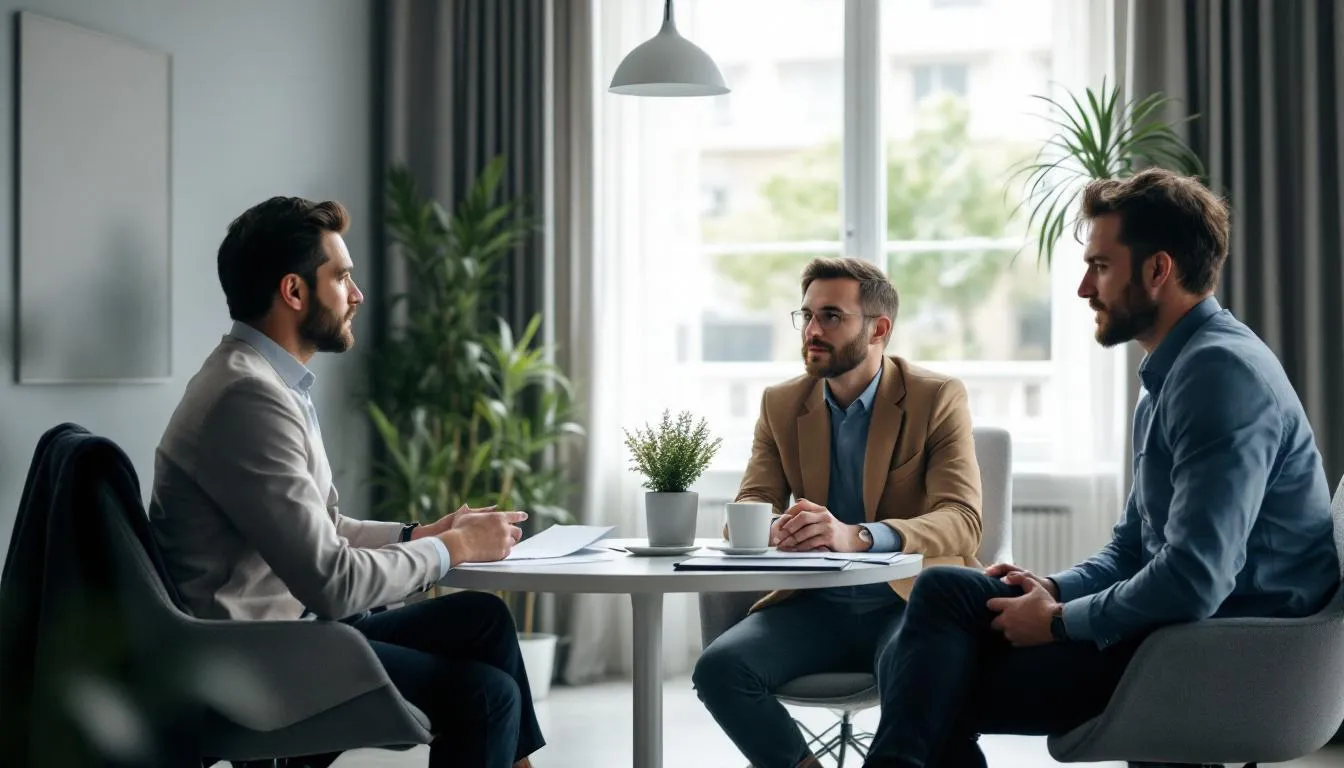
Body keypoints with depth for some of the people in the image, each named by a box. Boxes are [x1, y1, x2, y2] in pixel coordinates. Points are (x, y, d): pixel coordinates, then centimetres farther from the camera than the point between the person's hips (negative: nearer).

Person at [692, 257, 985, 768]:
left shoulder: (938, 398, -5)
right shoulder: (781, 404, 7)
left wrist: (857, 536, -37)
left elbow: (961, 520, -17)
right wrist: (770, 528, -25)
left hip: (909, 604, -4)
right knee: (718, 668, -22)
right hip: (813, 606, 4)